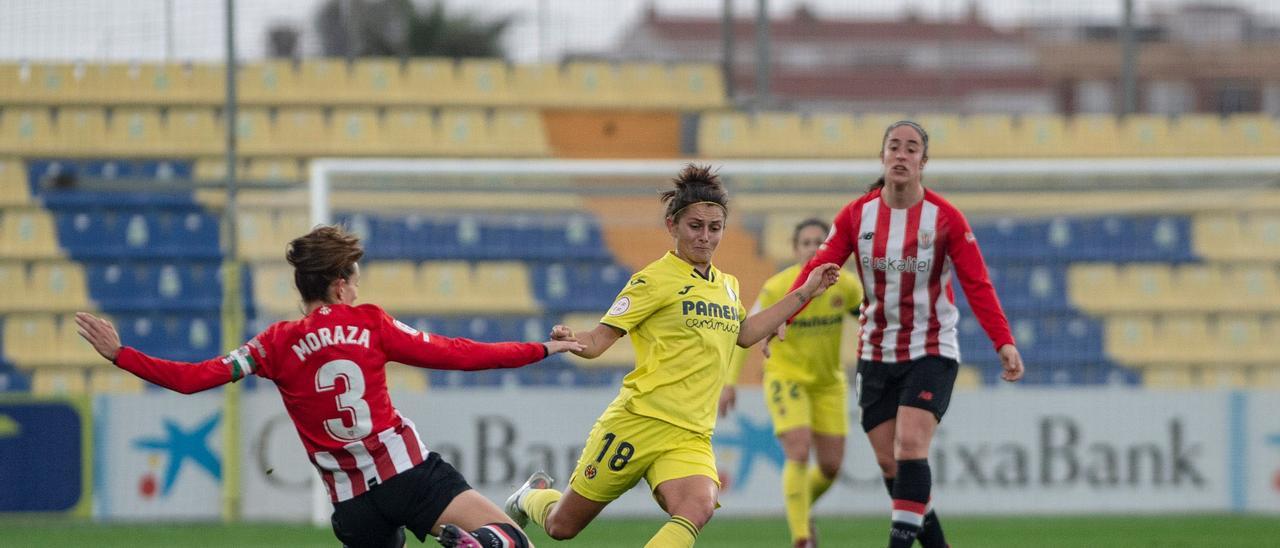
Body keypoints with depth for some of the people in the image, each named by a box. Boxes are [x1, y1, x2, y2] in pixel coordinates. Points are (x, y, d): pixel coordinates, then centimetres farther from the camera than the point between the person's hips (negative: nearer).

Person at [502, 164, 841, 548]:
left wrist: (804, 293, 28)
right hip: (639, 423, -4)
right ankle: (533, 496, 44)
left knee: (697, 509, -30)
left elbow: (744, 334, 31)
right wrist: (569, 340, -31)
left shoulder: (727, 285, 14)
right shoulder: (656, 279, -7)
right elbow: (598, 341, -8)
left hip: (691, 438, 4)